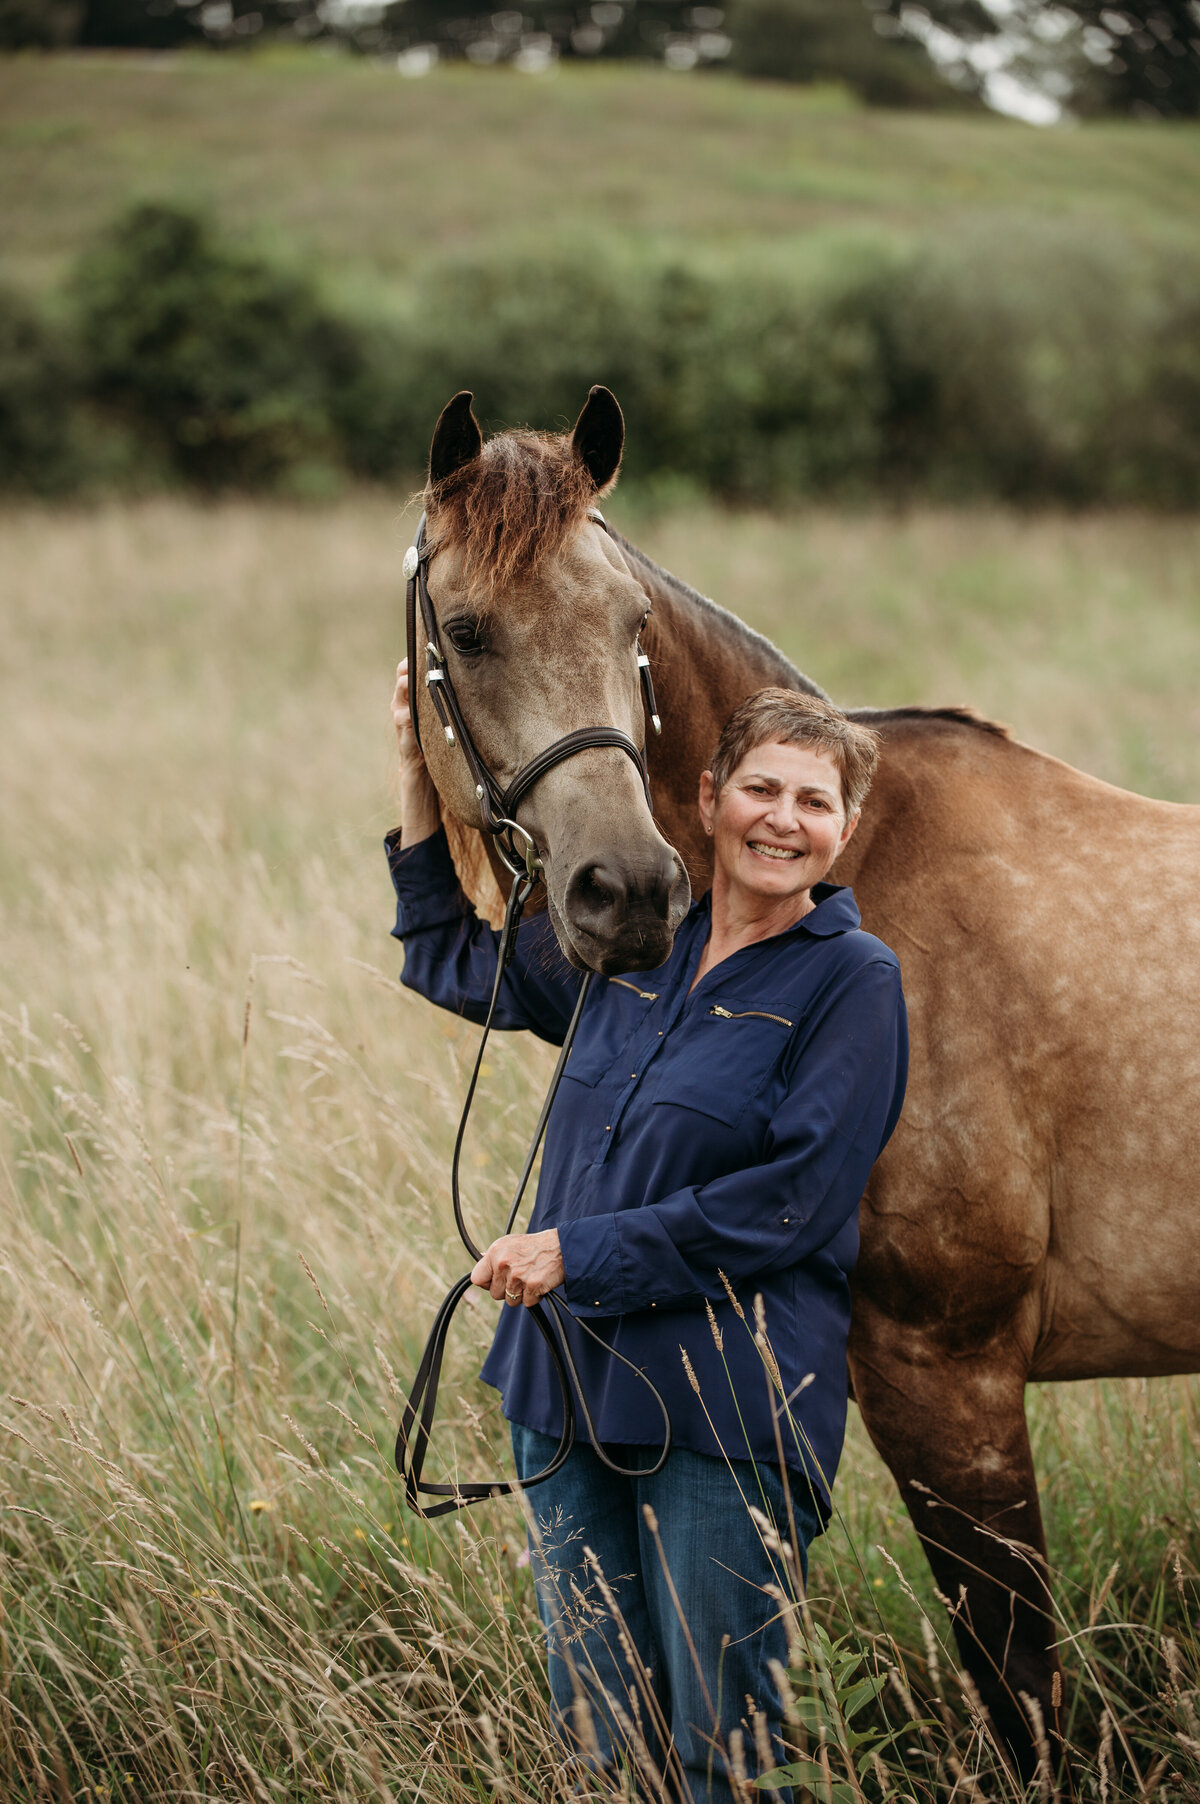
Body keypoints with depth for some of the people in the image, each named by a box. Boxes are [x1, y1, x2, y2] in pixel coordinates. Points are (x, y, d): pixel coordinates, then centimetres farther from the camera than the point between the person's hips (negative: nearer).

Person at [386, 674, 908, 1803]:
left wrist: (581, 1254, -15)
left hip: (726, 1411, -6)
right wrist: (418, 773, 18)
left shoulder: (851, 980, -7)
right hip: (568, 1383, 6)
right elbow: (451, 963, 27)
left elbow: (791, 1204, -15)